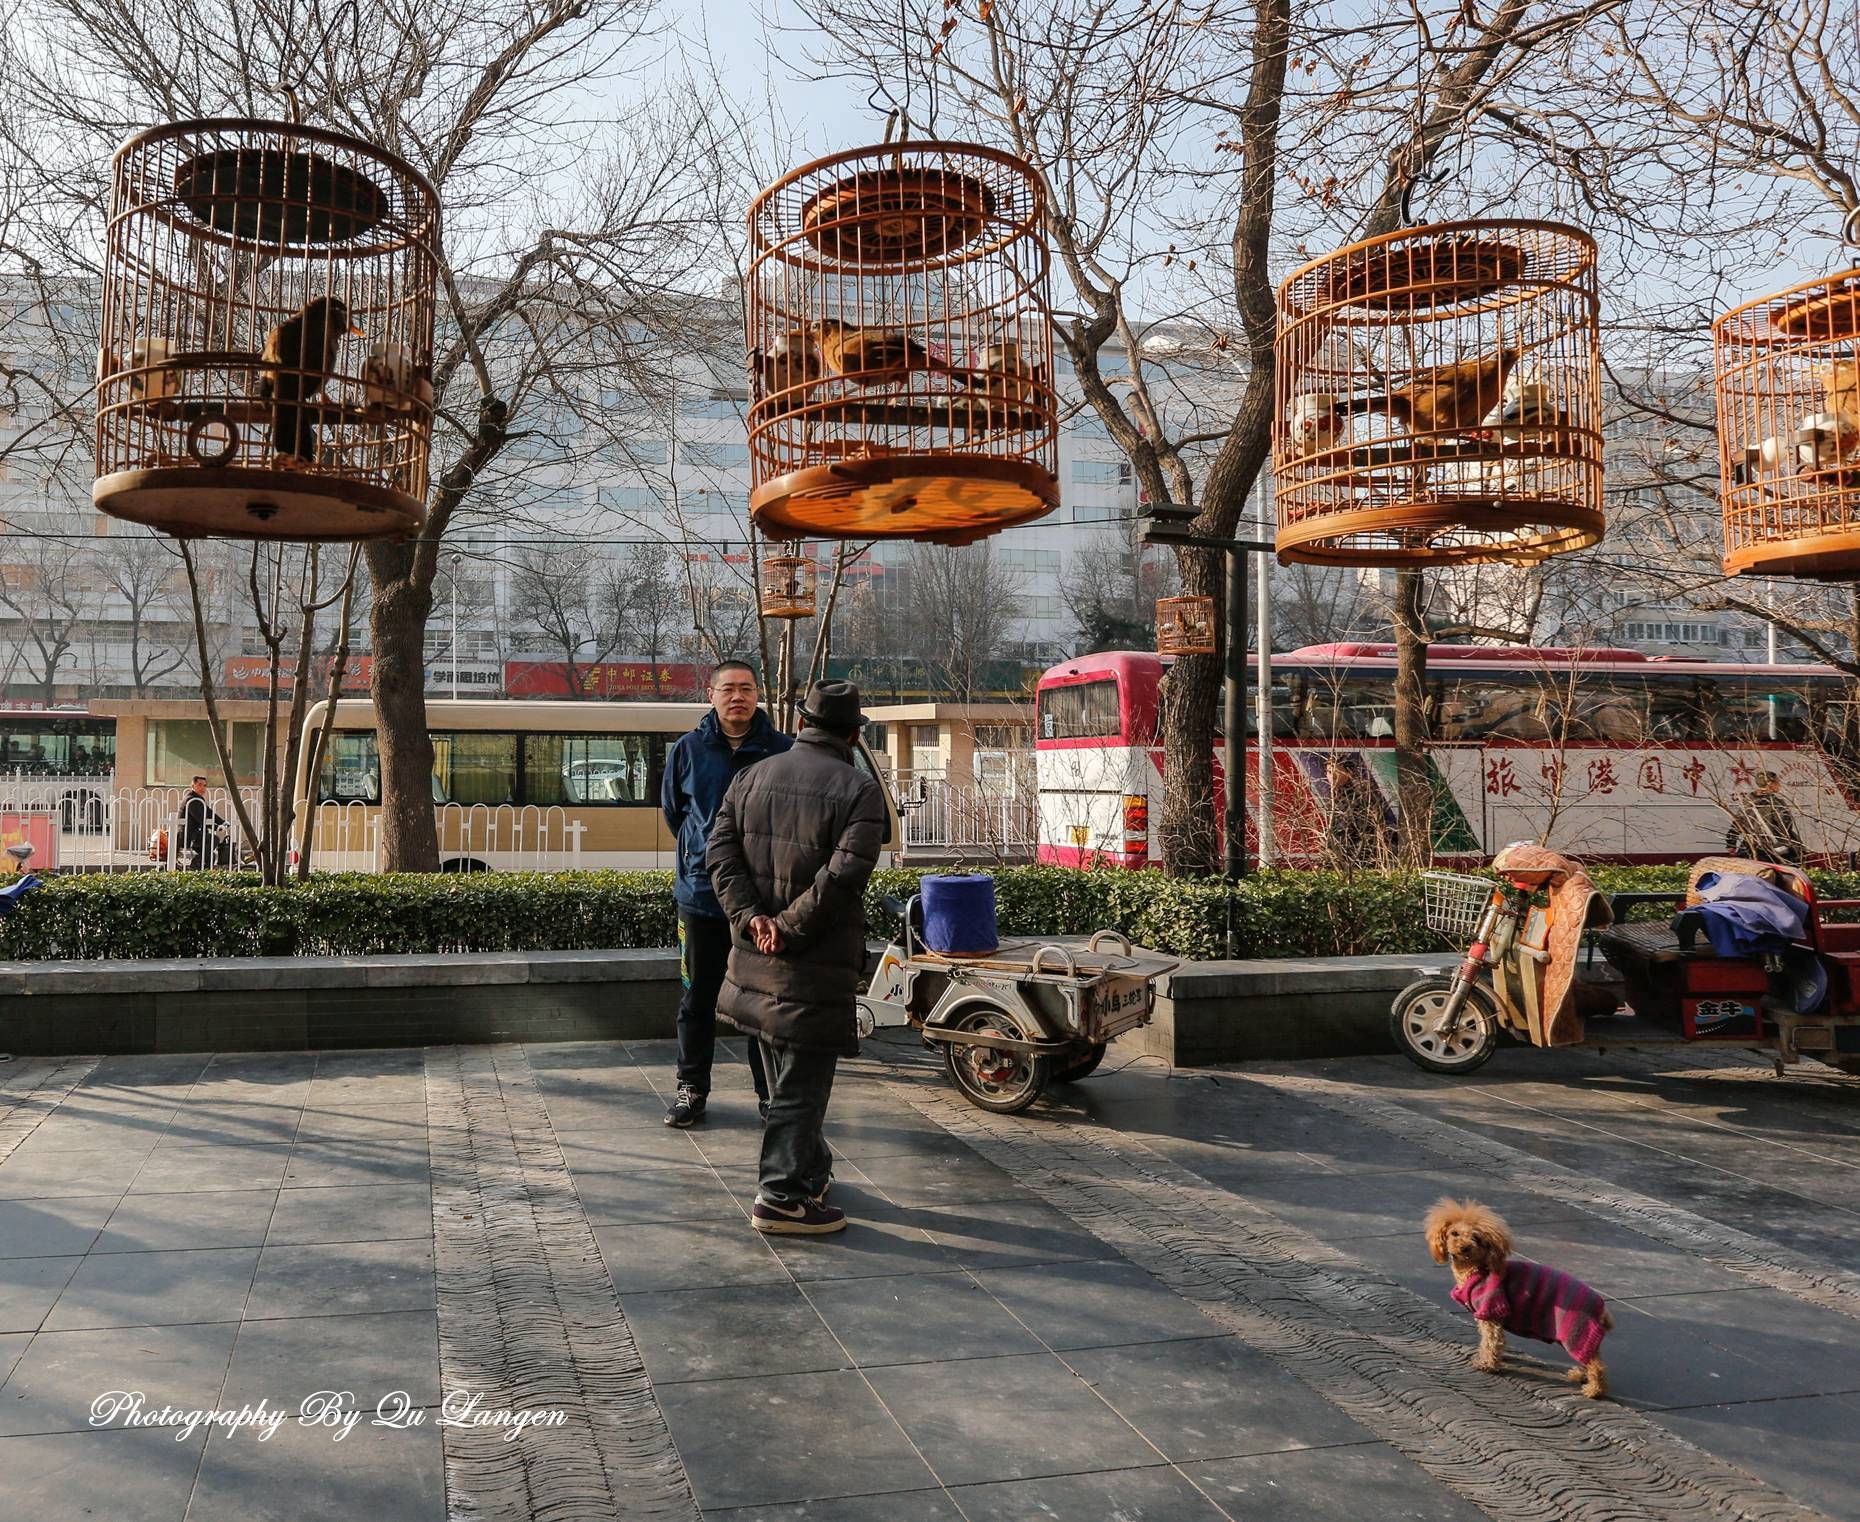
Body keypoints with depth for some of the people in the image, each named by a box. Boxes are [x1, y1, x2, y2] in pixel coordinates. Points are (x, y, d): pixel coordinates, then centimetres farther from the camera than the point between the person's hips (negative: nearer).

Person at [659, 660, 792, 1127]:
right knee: (697, 999, 10)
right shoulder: (689, 750, 1)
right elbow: (672, 809, 16)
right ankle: (692, 1089, 22)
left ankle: (771, 1091, 19)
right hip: (702, 892, 1)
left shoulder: (782, 751, -3)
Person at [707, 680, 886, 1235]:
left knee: (788, 1079, 20)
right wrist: (790, 928, -16)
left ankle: (811, 1173, 34)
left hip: (755, 959, 6)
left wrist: (752, 917, -7)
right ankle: (781, 1196, 4)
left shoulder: (751, 779, 9)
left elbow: (722, 855, 0)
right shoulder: (859, 790, -9)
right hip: (816, 964, -6)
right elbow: (843, 874, -21)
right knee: (802, 1082, 2)